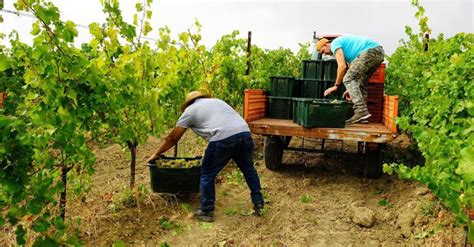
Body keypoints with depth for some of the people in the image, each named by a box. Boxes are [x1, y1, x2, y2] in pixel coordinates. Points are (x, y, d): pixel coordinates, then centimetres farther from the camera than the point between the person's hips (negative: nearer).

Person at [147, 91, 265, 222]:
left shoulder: (190, 110, 19)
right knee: (248, 169, 24)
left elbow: (172, 138, 23)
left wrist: (156, 154, 35)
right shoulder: (217, 101, 34)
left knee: (207, 174, 12)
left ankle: (206, 212, 22)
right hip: (244, 133, 6)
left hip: (223, 138, -5)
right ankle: (258, 204, 32)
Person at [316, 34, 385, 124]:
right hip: (379, 52, 10)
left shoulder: (335, 44, 4)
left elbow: (342, 66, -8)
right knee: (361, 82, 15)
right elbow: (354, 69, 27)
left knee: (348, 79, -10)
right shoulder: (344, 45, 32)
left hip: (370, 51, -10)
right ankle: (363, 116, 7)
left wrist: (336, 86, 0)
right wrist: (351, 89, 25)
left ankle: (361, 111, -22)